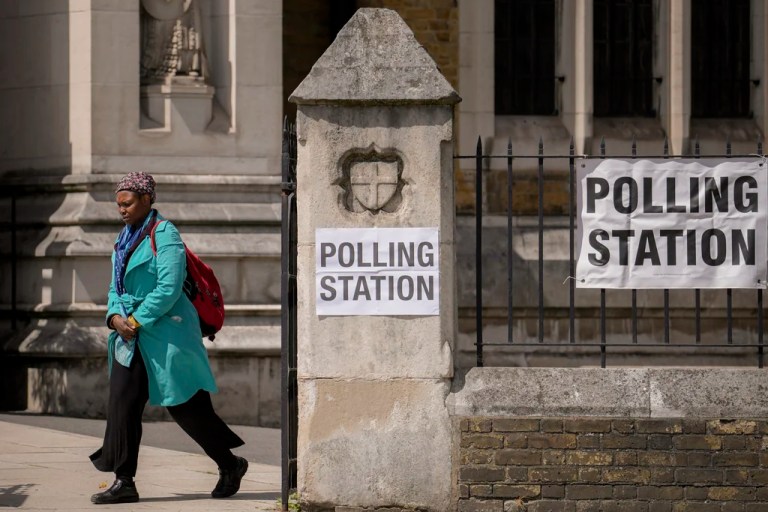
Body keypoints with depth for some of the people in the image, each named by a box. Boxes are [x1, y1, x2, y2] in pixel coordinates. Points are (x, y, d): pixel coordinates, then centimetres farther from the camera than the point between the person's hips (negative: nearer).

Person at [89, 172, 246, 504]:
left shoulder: (164, 235, -11)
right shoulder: (125, 239, 14)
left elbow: (168, 288, -19)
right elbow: (116, 287, 18)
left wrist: (136, 321, -18)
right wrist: (115, 317, -2)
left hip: (165, 335, -8)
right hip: (131, 338, 8)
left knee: (186, 406, 0)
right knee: (121, 405, -2)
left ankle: (230, 465, 18)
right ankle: (124, 482, -2)